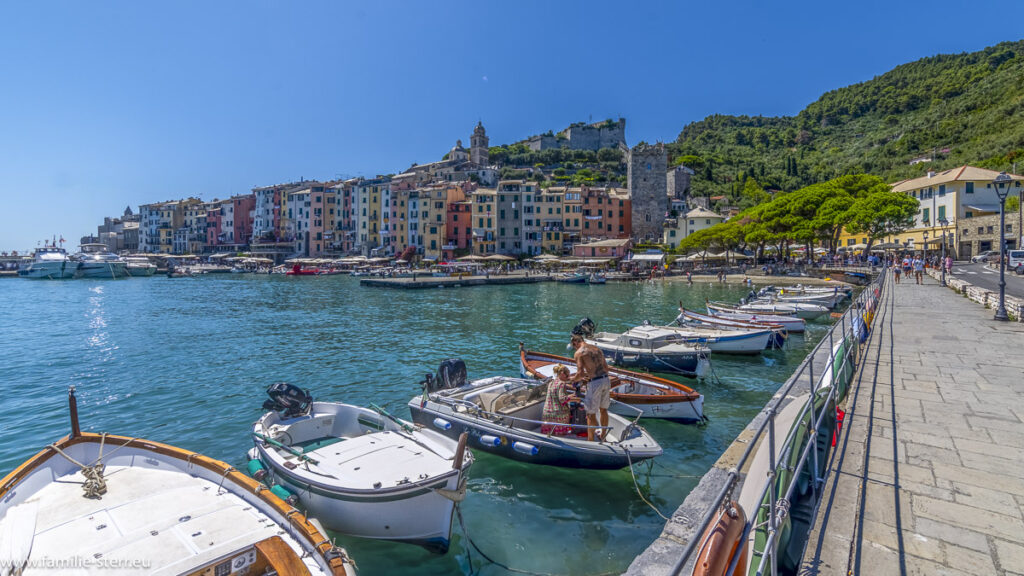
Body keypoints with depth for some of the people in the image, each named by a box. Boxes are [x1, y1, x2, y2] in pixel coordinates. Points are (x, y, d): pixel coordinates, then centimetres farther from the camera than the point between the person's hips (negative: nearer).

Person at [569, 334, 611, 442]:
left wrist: (574, 379, 6)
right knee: (603, 409, 22)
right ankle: (603, 437, 36)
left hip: (595, 383, -7)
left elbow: (580, 373, -14)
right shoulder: (596, 348, 15)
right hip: (606, 379, 7)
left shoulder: (578, 353, -6)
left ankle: (590, 440, 11)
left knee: (591, 414, 5)